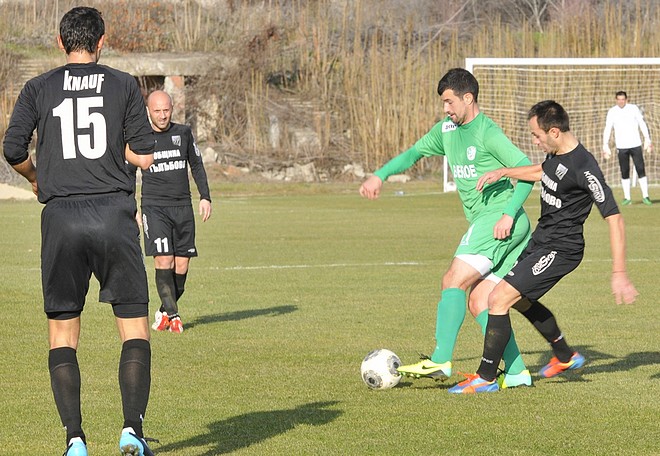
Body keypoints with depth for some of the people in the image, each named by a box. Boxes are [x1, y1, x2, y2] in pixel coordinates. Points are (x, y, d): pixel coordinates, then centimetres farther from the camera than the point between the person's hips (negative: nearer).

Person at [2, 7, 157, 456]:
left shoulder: (39, 89, 7)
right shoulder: (124, 85, 5)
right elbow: (145, 156, 2)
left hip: (61, 217, 1)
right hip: (114, 213, -1)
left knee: (63, 334, 8)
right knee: (134, 326, 4)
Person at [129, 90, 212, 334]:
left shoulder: (183, 133, 8)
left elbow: (197, 165, 17)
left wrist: (205, 197, 8)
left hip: (183, 206, 3)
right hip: (154, 206, -3)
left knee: (182, 265, 0)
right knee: (164, 260, -15)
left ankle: (164, 311, 18)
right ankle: (173, 315, -9)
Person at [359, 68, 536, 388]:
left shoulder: (488, 133, -11)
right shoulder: (447, 129, 14)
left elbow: (528, 169, -15)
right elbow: (415, 152, 28)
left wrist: (509, 214, -21)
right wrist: (380, 175, 15)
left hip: (499, 220, -9)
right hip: (482, 221, 9)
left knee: (454, 280, -16)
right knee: (478, 301, 4)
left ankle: (440, 361, -19)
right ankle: (516, 372, 2)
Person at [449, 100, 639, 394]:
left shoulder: (584, 168, -27)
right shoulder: (556, 154, 0)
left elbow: (614, 219, -26)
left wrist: (619, 274, -27)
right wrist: (504, 172, 12)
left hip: (560, 250, -10)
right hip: (540, 240, 10)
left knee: (499, 299, -14)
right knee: (520, 301, 26)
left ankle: (486, 378, -2)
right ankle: (566, 357, 43)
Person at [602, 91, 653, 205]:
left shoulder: (633, 108, 3)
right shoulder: (612, 112, 3)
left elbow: (642, 124, 7)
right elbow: (607, 129, 2)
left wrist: (647, 140, 1)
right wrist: (606, 145, -5)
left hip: (635, 144, 0)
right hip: (621, 146, 0)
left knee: (641, 170, -5)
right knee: (624, 172, 0)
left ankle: (645, 196, 0)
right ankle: (627, 197, 6)